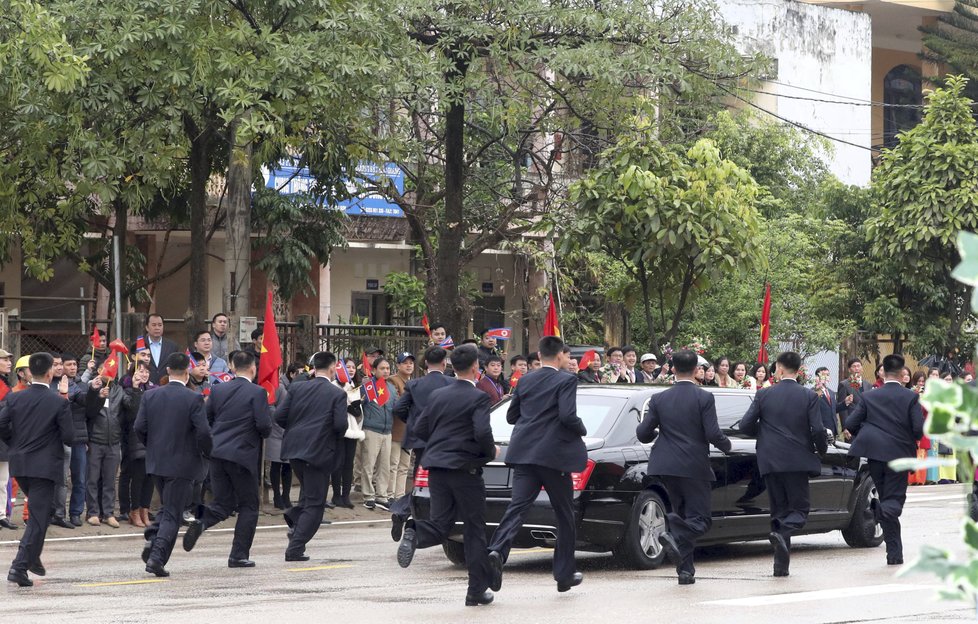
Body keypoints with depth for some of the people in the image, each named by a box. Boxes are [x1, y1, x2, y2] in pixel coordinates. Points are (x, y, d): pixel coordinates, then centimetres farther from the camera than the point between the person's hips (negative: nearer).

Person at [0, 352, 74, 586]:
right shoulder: (58, 403, -12)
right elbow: (69, 436, -11)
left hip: (19, 464, 5)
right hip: (45, 466, -5)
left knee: (43, 509, 26)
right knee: (38, 517, -1)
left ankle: (33, 557, 25)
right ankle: (20, 566, -10)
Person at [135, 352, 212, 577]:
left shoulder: (150, 396, 0)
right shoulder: (193, 399, -13)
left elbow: (139, 428, -2)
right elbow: (203, 432, -17)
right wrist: (206, 451, 3)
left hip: (156, 462, 5)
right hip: (183, 463, -5)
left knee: (168, 506, 24)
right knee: (173, 513, 2)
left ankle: (152, 538, 4)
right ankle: (157, 557, -7)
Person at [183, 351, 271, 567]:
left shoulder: (218, 389, 7)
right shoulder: (257, 393, -8)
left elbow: (205, 419, 9)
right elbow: (264, 425, -15)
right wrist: (263, 434, 8)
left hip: (216, 453, 5)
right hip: (243, 454, -5)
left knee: (224, 503, 14)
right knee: (248, 505, 9)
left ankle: (201, 520, -19)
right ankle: (239, 555, 5)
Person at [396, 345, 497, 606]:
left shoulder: (438, 395, 10)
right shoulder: (479, 398, -9)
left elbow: (420, 430, 12)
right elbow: (482, 433, -20)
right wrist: (491, 452, -1)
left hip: (437, 467, 5)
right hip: (465, 468, -5)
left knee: (441, 525, 9)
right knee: (475, 530, 6)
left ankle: (415, 533, -26)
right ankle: (477, 590, 7)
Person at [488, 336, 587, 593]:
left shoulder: (525, 381, 11)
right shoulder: (566, 381, -6)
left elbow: (511, 416, 18)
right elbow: (568, 416, -17)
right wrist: (583, 430, 1)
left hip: (524, 454, 4)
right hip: (554, 455, -4)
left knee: (517, 507, -5)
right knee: (564, 515, 9)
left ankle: (497, 552, -30)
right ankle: (564, 574, 15)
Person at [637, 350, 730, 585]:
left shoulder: (659, 399, 3)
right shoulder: (704, 398, -7)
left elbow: (643, 433, 1)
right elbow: (713, 434, -12)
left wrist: (655, 434, 23)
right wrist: (727, 446, 8)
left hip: (667, 466, 4)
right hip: (695, 467, -4)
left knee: (682, 515, 14)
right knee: (700, 517, 2)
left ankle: (685, 570, 10)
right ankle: (675, 538, -28)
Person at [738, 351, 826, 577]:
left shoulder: (764, 395, -1)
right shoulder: (809, 397, -4)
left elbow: (745, 425, -2)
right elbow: (817, 430, -8)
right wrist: (822, 448, 12)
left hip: (770, 460, 2)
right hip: (797, 459, -2)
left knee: (779, 509, 10)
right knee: (800, 507, 7)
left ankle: (781, 564, 7)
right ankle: (781, 533, -25)